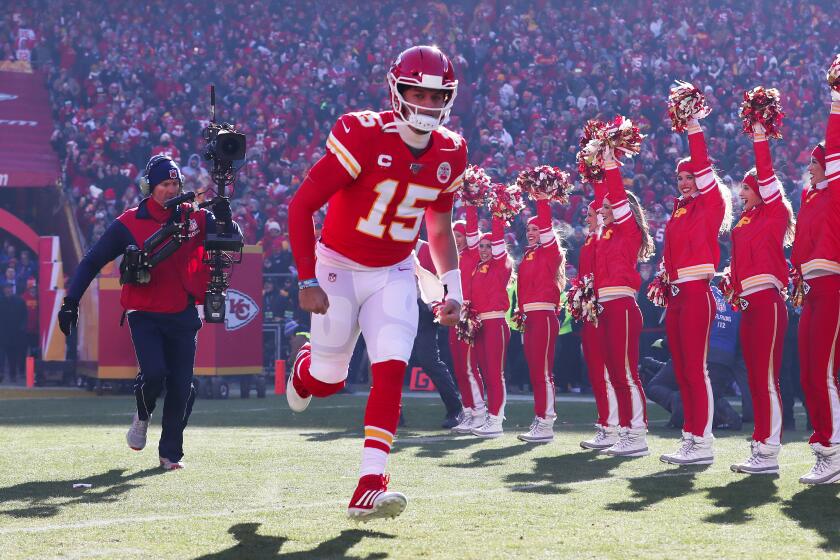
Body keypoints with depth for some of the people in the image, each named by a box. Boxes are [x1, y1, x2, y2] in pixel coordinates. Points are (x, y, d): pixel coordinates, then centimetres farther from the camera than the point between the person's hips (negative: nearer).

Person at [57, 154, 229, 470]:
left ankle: (171, 453, 17)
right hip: (144, 315, -2)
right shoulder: (128, 224, -5)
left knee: (182, 387, 0)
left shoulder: (195, 217, 0)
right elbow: (93, 261, -1)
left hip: (182, 315, 2)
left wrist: (224, 219, -24)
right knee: (154, 374, -20)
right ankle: (142, 417, 15)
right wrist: (71, 301, -9)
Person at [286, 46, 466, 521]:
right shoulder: (364, 137, -23)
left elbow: (440, 229, 12)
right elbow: (302, 206, -19)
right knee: (329, 381, 8)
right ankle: (305, 368, 47)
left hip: (395, 275, 4)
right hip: (339, 268, -3)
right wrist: (308, 281, -21)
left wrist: (453, 291, 5)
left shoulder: (449, 155, -5)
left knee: (391, 372, -14)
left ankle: (370, 487, -14)